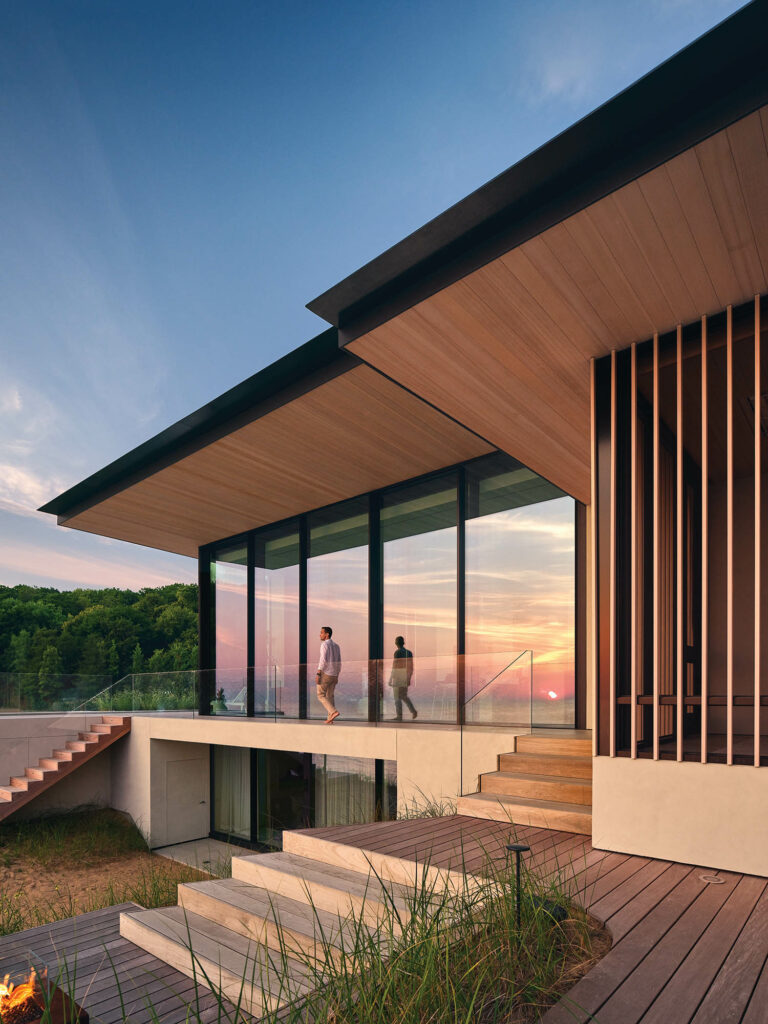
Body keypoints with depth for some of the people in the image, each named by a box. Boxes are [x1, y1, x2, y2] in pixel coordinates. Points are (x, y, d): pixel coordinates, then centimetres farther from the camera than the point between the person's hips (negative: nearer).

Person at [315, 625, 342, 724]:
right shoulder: (336, 646, 13)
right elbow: (339, 662, 14)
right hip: (334, 674, 7)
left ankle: (333, 712, -15)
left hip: (325, 673, -7)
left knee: (321, 695, 1)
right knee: (330, 696, 12)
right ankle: (330, 718, 6)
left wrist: (318, 674, -19)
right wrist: (337, 676, 19)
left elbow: (323, 660, -20)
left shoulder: (324, 644, -11)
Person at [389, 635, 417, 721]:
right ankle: (413, 711, 3)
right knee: (404, 696, 17)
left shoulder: (397, 652, -13)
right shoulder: (409, 653, 8)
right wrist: (409, 679, 16)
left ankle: (399, 716, 2)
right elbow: (411, 667, 10)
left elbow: (395, 667, -16)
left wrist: (391, 679, -11)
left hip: (397, 678, -7)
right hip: (405, 678, 7)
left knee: (397, 697, 1)